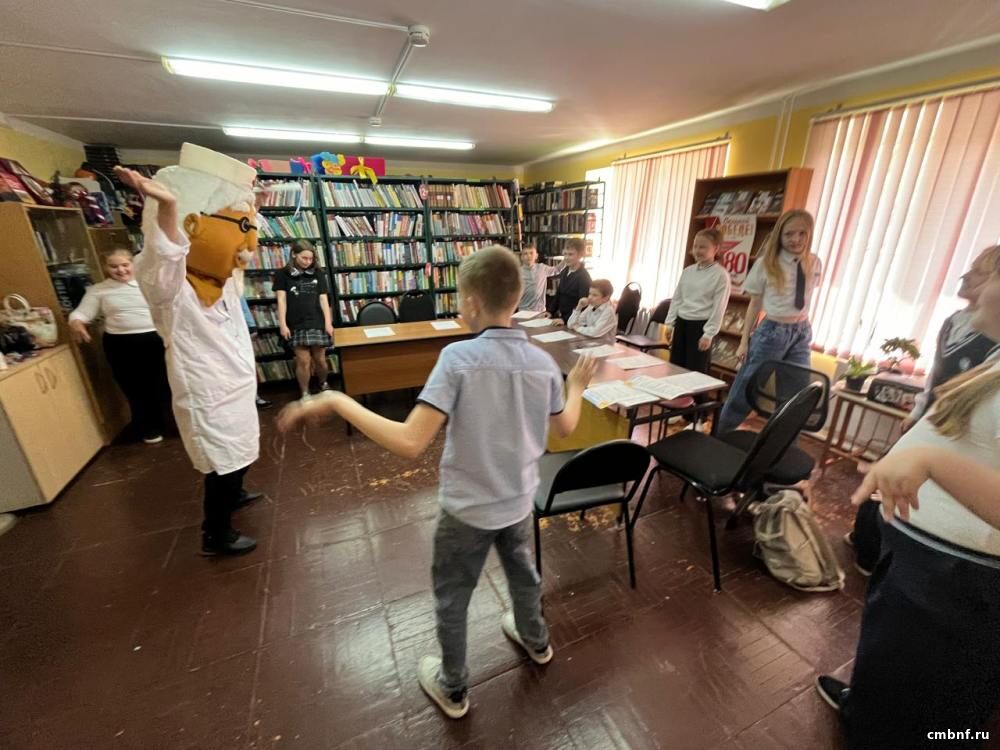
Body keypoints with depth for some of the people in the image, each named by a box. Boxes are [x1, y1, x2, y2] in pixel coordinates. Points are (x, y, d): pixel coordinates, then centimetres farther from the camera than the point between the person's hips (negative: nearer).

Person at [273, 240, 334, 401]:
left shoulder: (318, 273, 10)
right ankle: (305, 394, 9)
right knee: (303, 360, -6)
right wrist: (282, 324, -7)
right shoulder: (283, 274, 4)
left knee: (319, 359, 5)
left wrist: (328, 322, 0)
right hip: (296, 325, -1)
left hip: (317, 323, 2)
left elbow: (323, 298, 7)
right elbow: (281, 300, 0)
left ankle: (323, 385, 31)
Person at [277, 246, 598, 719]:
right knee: (522, 571, 33)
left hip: (468, 509, -4)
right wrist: (576, 386, 21)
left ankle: (453, 689, 46)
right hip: (519, 502, 5)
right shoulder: (543, 363, -11)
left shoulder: (459, 358, -27)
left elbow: (409, 443, -34)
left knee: (451, 599, 22)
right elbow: (564, 428, 4)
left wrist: (336, 402, -24)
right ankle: (535, 641, 60)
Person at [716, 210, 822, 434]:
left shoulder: (814, 264, 4)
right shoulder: (767, 263, -6)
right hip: (771, 332, -4)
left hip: (802, 334, 4)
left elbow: (805, 299, 13)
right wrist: (744, 341, -3)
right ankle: (717, 435, 17)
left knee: (795, 397, 8)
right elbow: (755, 304, -3)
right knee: (745, 391, 1)